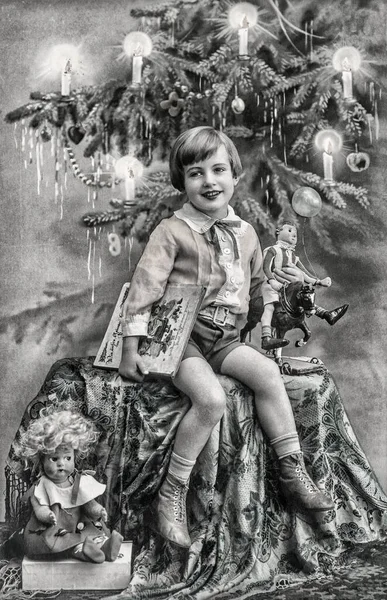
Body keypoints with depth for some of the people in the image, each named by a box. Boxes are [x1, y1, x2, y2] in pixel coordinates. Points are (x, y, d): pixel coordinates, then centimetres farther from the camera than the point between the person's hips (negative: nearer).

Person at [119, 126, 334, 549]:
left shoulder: (244, 233, 11)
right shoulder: (172, 232, -7)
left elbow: (254, 286, 25)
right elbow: (143, 289, -9)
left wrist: (278, 281, 5)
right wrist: (131, 349, -12)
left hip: (225, 340, 5)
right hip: (179, 336, -5)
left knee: (266, 371, -19)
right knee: (211, 398, -27)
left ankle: (293, 472, -5)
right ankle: (172, 495, -12)